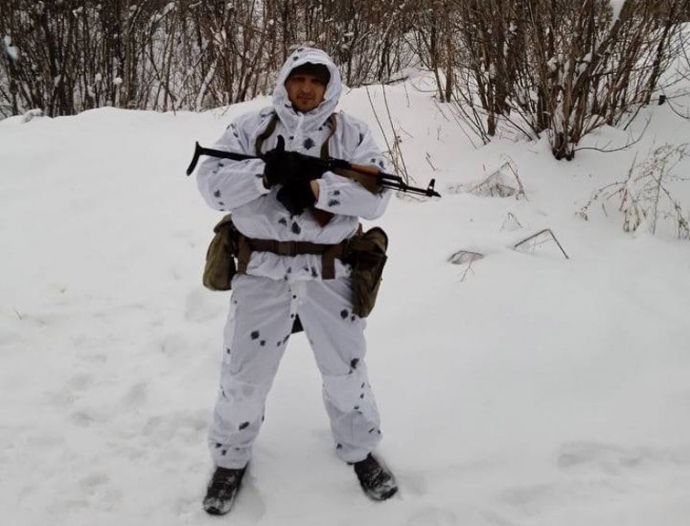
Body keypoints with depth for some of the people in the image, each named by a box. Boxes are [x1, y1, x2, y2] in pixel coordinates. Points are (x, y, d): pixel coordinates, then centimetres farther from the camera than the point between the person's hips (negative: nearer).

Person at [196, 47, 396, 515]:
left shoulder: (351, 134, 1)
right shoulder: (250, 129, 2)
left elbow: (377, 195, -11)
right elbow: (212, 184, -9)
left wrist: (315, 186, -23)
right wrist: (265, 173, -24)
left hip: (330, 275, 0)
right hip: (262, 272, 0)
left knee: (347, 373, 14)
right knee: (243, 377, 10)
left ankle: (361, 450, 40)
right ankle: (231, 457, 35)